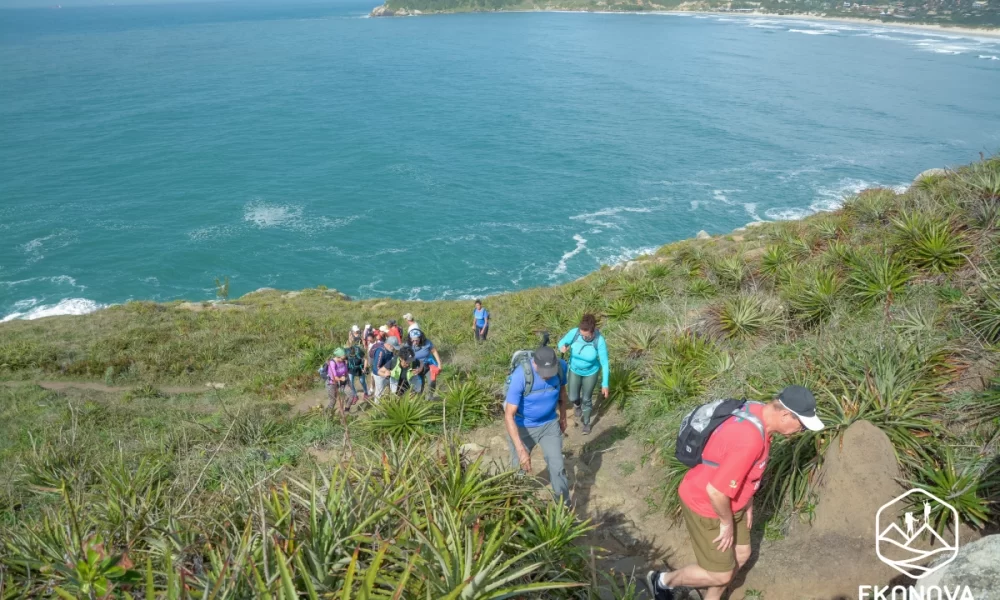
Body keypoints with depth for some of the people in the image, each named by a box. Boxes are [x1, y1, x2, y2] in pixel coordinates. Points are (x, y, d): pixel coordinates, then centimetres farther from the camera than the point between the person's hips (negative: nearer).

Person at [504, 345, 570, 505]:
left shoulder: (561, 366, -21)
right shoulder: (520, 376, -34)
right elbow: (509, 415, -33)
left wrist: (563, 417, 16)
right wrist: (521, 450, -39)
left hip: (550, 424, 3)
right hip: (523, 427, -2)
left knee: (558, 468, 4)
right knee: (519, 468, 15)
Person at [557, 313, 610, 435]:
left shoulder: (600, 341, -34)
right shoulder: (574, 333, -29)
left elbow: (604, 363, -24)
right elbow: (562, 342, -11)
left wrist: (605, 384, -21)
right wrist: (562, 347, -37)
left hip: (591, 372, -2)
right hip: (574, 370, 2)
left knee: (586, 399, 16)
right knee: (573, 397, 13)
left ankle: (586, 423, 44)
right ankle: (577, 404, 54)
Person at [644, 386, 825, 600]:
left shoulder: (758, 413, -6)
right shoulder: (749, 440, -37)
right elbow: (715, 490, -33)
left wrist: (748, 503, 16)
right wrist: (727, 522, -16)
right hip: (705, 506, -9)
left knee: (740, 555, 22)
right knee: (721, 574, 6)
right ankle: (663, 580, 27)